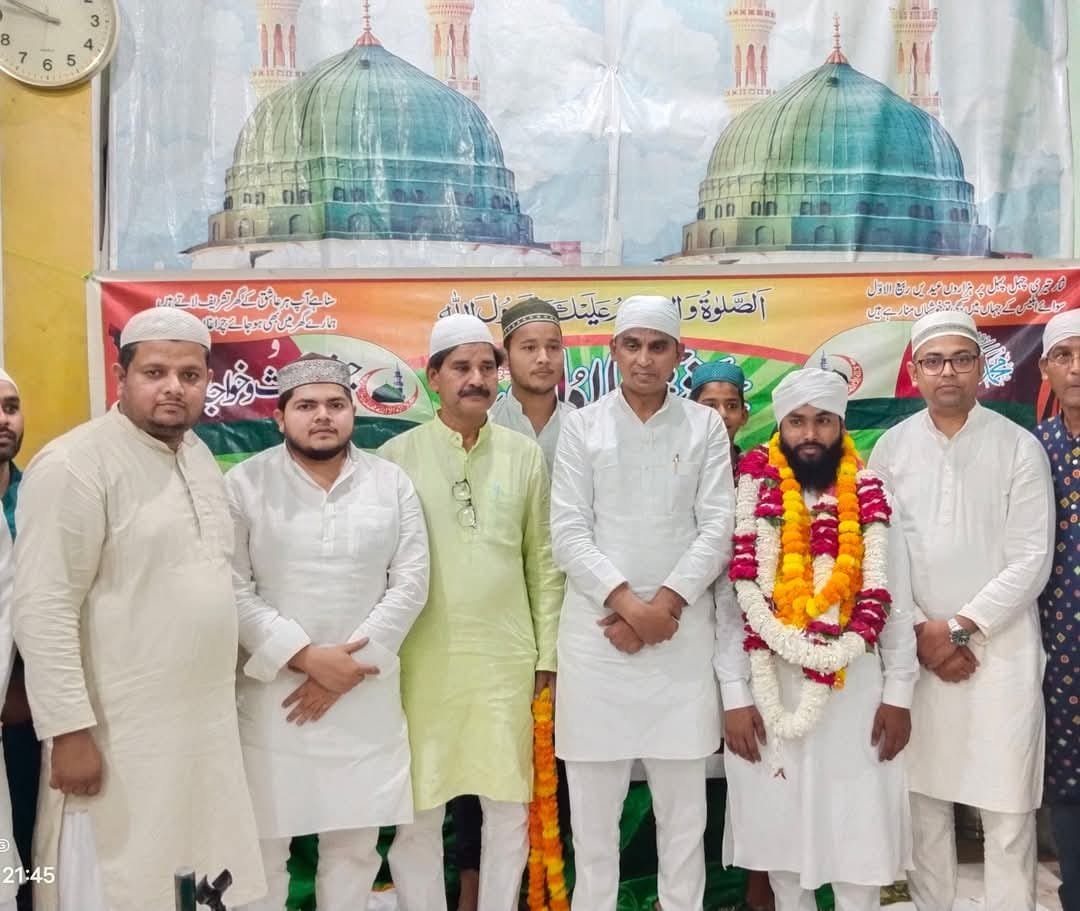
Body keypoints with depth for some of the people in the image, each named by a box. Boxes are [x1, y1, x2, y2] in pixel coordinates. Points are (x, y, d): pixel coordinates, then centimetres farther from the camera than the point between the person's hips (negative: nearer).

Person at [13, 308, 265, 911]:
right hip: (123, 733, -7)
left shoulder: (200, 455, 9)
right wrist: (70, 731, -19)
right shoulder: (76, 465, -15)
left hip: (208, 722, 7)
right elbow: (44, 611, -18)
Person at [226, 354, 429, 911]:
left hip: (367, 694, 2)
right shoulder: (243, 484, -2)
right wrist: (304, 657, -15)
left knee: (356, 843, 12)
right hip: (272, 694, -2)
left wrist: (350, 666, -8)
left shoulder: (392, 483, 4)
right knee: (263, 844, 5)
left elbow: (410, 584, 0)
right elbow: (232, 590, -7)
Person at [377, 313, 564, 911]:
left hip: (506, 659, 2)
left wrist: (547, 653, 5)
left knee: (509, 805, 12)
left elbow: (544, 562, 6)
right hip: (422, 660, -1)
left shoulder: (524, 455, 3)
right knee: (417, 809, 8)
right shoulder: (397, 456, -1)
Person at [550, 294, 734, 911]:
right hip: (597, 628, 0)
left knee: (683, 798, 9)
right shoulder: (583, 426, 5)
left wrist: (664, 604, -11)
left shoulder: (706, 427, 6)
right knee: (593, 796, 8)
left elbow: (717, 529, 0)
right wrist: (629, 603, -12)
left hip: (684, 630, 1)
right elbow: (568, 532, -2)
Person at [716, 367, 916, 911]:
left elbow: (895, 604, 4)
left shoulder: (872, 504, 2)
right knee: (780, 827, 12)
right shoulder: (751, 505, -1)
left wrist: (898, 694, 1)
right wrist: (735, 697, -6)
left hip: (856, 692, 0)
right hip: (771, 694, 0)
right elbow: (730, 606, -2)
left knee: (859, 833, 6)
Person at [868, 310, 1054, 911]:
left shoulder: (1020, 448, -2)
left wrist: (961, 626, -11)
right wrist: (920, 633, -5)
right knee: (925, 800, 11)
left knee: (1008, 810, 2)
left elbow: (1032, 559, -5)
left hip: (1001, 648, -2)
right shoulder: (892, 448, 4)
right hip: (916, 649, 2)